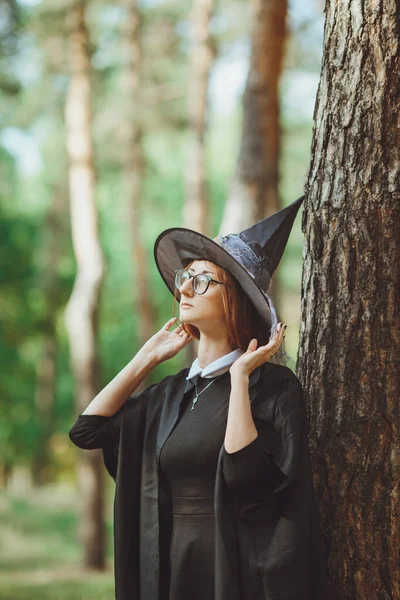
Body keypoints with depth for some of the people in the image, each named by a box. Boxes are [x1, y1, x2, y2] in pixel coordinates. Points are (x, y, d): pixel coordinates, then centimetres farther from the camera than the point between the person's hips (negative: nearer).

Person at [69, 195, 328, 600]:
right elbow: (87, 431, 4)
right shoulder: (174, 390, 10)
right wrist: (148, 357, 7)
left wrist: (239, 376, -18)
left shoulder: (272, 386, -9)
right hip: (170, 565, 6)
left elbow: (243, 474, -23)